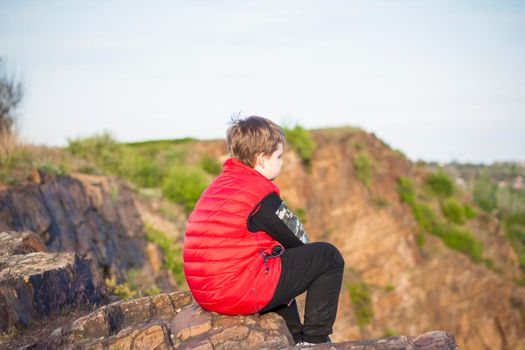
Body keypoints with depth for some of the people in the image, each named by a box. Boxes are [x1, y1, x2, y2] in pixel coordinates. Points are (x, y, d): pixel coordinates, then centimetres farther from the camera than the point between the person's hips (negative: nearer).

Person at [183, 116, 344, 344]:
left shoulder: (218, 186, 17)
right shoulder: (261, 192, -10)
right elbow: (298, 240, 0)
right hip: (243, 293, -10)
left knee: (282, 266, 38)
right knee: (328, 256, 2)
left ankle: (297, 340, 37)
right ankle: (315, 340, 8)